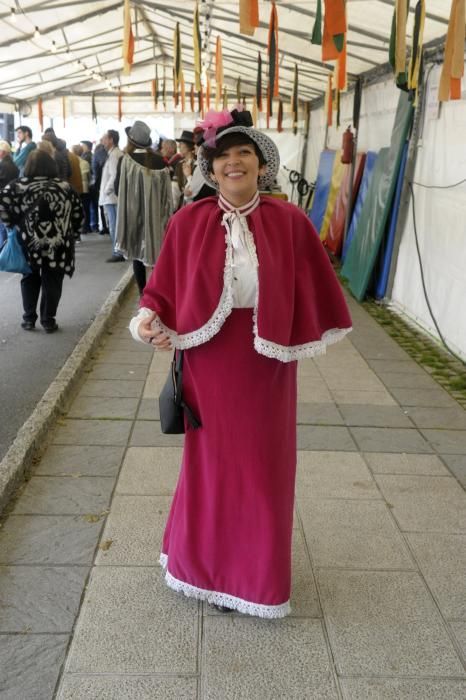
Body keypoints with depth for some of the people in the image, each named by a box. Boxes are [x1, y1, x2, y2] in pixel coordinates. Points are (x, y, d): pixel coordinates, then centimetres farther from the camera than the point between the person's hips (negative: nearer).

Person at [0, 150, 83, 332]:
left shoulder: (18, 186, -1)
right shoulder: (65, 187, 1)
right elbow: (78, 213, 2)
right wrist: (68, 232, 13)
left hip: (29, 243, 0)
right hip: (57, 245, 0)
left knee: (30, 279, 18)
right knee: (52, 282, 10)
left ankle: (29, 319, 19)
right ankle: (48, 320, 13)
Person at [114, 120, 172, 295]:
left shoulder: (125, 161, -12)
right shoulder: (159, 161, -5)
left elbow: (118, 190, -6)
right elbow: (166, 190, 0)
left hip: (133, 214, -2)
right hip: (155, 215, 2)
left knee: (137, 252, 8)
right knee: (157, 251, 14)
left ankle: (143, 294, 8)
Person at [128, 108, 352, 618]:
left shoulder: (290, 222, -6)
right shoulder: (188, 222, -5)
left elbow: (313, 290, 2)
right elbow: (166, 286, 1)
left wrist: (303, 336, 2)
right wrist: (151, 319, -15)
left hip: (265, 363, 1)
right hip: (207, 360, 0)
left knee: (263, 463, 13)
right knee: (210, 460, 15)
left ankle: (256, 568, 36)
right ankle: (205, 559, 38)